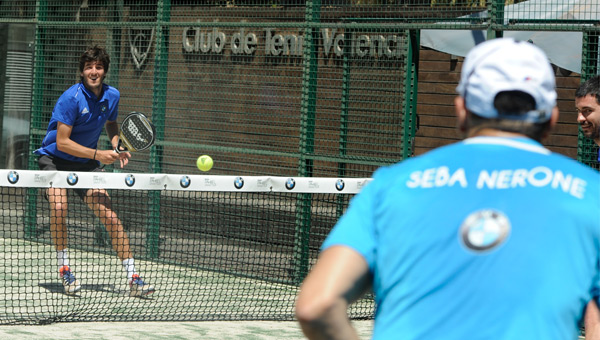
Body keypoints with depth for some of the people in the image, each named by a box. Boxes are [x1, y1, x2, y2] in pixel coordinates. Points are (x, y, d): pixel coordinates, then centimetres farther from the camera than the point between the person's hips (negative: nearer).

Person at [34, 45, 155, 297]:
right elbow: (62, 142, -22)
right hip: (55, 160, -5)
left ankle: (132, 278, -5)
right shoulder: (71, 99, -21)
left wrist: (116, 146, -1)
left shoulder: (112, 96, -3)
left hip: (86, 164, 5)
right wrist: (98, 154, -27)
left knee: (110, 216, -7)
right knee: (59, 207, -29)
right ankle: (64, 269, -11)